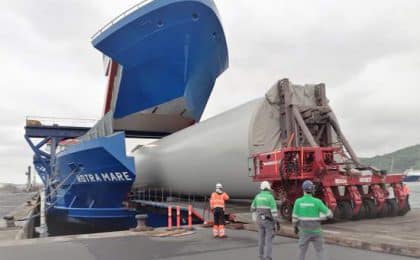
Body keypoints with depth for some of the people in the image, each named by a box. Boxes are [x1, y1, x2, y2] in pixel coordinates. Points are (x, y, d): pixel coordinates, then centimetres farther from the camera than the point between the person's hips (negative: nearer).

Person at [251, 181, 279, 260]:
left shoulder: (258, 196, 3)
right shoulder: (270, 197, -14)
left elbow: (253, 208, 12)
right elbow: (274, 210, -18)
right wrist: (276, 222, -13)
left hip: (260, 220, 5)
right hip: (269, 220, -5)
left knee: (261, 238, 14)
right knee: (269, 239, 1)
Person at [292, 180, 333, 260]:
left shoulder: (298, 201, -10)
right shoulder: (317, 202, -14)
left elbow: (295, 217, -3)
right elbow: (329, 214, -7)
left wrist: (295, 227, 15)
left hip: (304, 231, 1)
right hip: (316, 231, -1)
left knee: (302, 251, 16)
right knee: (320, 251, 10)